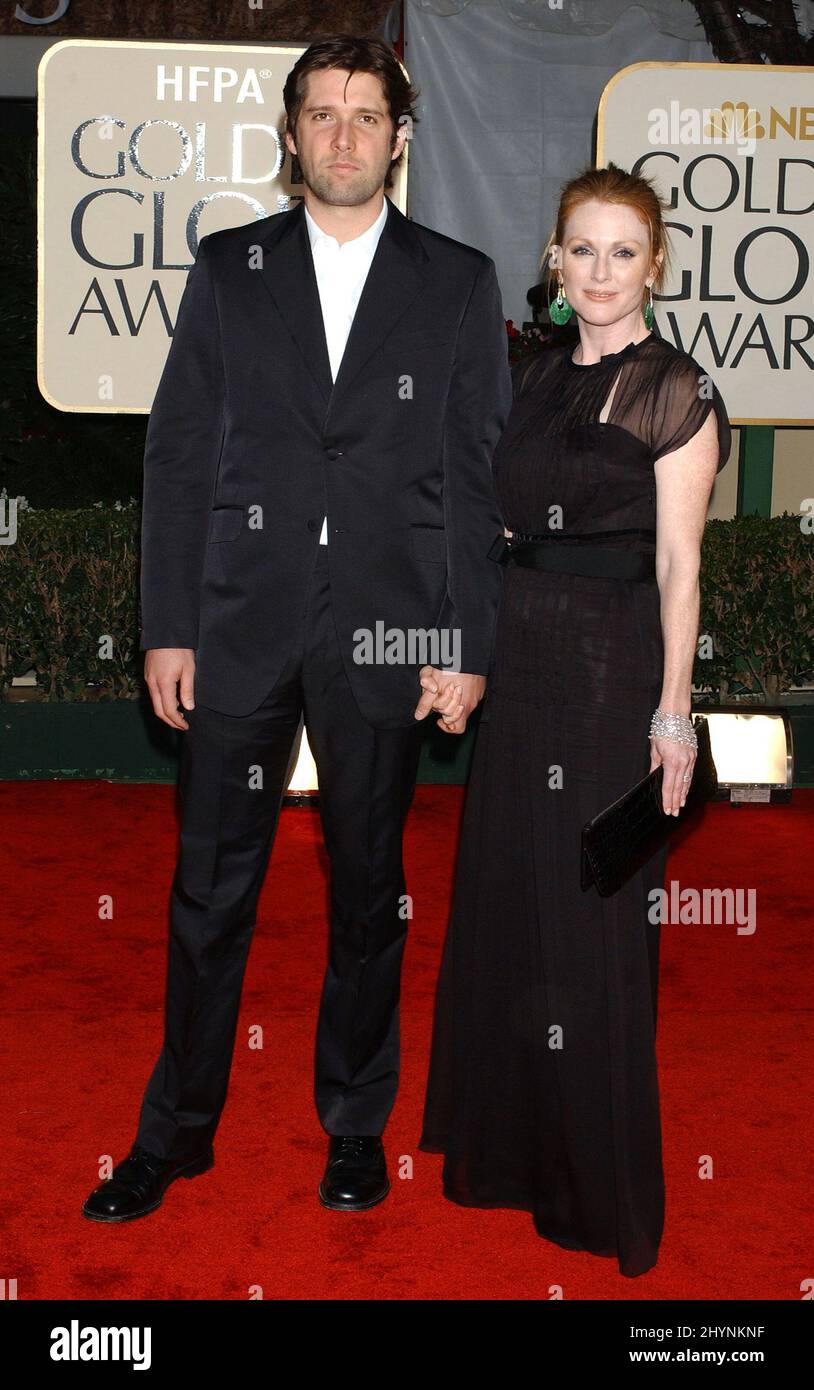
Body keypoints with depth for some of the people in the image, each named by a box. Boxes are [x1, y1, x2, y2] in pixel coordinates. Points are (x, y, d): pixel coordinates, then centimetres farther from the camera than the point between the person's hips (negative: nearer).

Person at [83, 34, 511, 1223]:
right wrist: (168, 626, -2)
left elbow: (479, 475, 1)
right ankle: (179, 1128, 23)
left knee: (368, 887, 11)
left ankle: (357, 1124, 28)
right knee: (210, 886, 7)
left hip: (385, 631, -1)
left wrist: (468, 646, -5)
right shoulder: (228, 268, 7)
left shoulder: (458, 280, 4)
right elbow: (179, 452, 4)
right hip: (242, 624, 1)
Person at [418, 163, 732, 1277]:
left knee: (593, 916, 1)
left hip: (613, 665, -7)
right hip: (520, 659, 7)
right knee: (503, 895, 14)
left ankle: (603, 1190, 18)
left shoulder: (674, 392, -7)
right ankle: (510, 1142, 33)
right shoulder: (535, 377, 12)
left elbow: (677, 564, -11)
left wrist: (673, 713, -15)